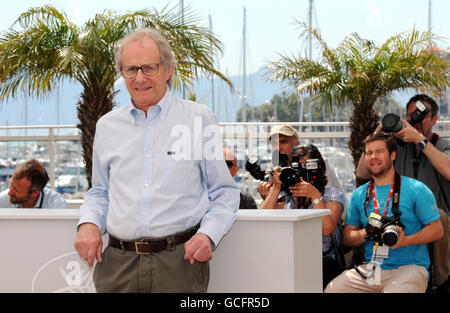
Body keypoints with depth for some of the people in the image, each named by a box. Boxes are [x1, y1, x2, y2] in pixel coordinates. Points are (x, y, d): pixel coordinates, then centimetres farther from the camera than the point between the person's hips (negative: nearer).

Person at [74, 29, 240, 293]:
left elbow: (225, 192, 5)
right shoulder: (107, 125, 12)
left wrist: (208, 235, -12)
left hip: (180, 262, -3)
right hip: (118, 263, 3)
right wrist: (89, 223, 3)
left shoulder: (199, 119, 2)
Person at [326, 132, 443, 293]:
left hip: (409, 267, -4)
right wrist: (365, 234, -7)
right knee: (331, 289, -18)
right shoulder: (358, 195, 14)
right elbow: (347, 237, 15)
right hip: (370, 267, 4)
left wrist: (405, 240, -17)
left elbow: (436, 230, -1)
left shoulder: (416, 189, 1)